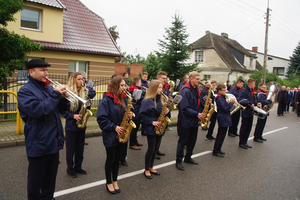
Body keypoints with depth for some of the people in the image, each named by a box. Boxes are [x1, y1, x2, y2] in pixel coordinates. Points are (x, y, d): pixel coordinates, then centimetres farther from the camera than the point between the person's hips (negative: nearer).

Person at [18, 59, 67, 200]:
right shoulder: (25, 91, -12)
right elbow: (37, 110, -28)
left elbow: (58, 110, 14)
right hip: (38, 144, -7)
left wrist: (63, 98, -5)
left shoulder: (49, 88, 9)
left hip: (54, 142, 7)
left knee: (51, 177, 21)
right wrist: (55, 94, -23)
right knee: (35, 180, 10)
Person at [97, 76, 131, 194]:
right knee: (110, 159, 10)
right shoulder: (106, 100, -15)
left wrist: (129, 115, -6)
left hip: (122, 135, 6)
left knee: (117, 159, 17)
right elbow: (101, 118, -18)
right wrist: (114, 127, -21)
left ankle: (115, 181, 34)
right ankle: (109, 183, 29)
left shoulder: (124, 98, 5)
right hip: (110, 135, -5)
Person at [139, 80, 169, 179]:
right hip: (151, 129, -7)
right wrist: (151, 122, -19)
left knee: (156, 148, 14)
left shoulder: (161, 99, 7)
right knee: (151, 149, 1)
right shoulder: (147, 101, -14)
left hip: (159, 128, 7)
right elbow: (142, 115, -13)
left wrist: (166, 111, -5)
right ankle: (146, 170, 18)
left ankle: (151, 168, 30)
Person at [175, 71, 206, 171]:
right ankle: (179, 161, 17)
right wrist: (197, 114, -26)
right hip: (186, 121, -8)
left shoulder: (197, 90, 9)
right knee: (183, 141, 3)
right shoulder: (186, 91, -18)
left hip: (195, 121, 8)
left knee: (192, 140, 18)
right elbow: (185, 108, -23)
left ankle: (188, 157, 35)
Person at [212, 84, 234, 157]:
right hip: (222, 119, -10)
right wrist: (231, 102, -14)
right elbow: (225, 108, -22)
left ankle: (218, 149, 25)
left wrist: (230, 103, 3)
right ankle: (215, 151, 3)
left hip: (225, 119, 10)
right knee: (220, 136, -5)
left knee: (222, 135, 15)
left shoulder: (222, 98, 15)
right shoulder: (219, 99, -17)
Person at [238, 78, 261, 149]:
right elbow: (240, 100, -24)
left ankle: (244, 142, 25)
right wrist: (249, 103, -26)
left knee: (248, 128, 14)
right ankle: (241, 143, 14)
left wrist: (256, 104, 1)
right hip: (245, 113, -8)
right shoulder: (243, 91, -15)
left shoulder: (252, 92, 13)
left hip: (250, 113, 8)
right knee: (244, 128, 2)